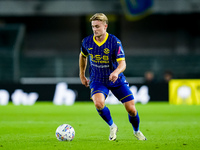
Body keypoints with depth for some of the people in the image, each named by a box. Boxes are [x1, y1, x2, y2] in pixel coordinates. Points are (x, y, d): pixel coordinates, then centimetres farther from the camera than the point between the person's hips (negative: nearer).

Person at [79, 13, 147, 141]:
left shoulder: (115, 42, -17)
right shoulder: (87, 42, -7)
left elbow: (122, 63, -23)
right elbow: (83, 56, 15)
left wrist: (116, 72, -45)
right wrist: (82, 75, 18)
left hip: (116, 80, -1)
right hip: (97, 81, 1)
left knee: (131, 109, -4)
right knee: (99, 103, -30)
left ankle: (137, 131, 30)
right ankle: (112, 127, 0)